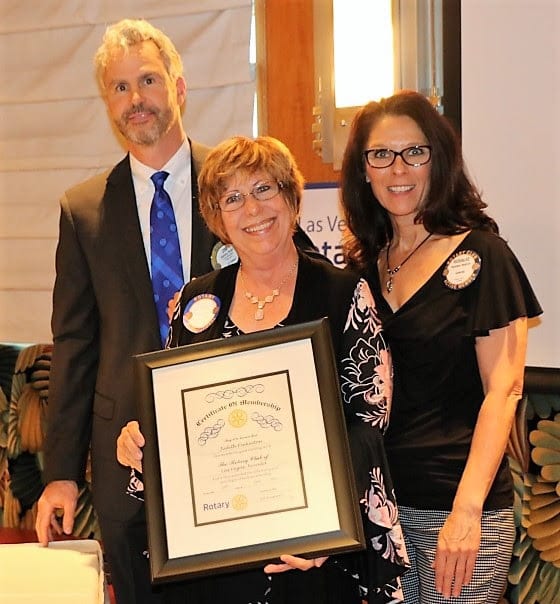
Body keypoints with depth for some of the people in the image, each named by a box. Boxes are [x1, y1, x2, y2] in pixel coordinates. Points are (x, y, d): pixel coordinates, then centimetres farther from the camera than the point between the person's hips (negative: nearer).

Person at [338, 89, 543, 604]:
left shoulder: (480, 255, -6)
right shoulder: (362, 262, 8)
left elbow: (502, 391, -11)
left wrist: (467, 511, -19)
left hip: (458, 505, -4)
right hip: (375, 500, 5)